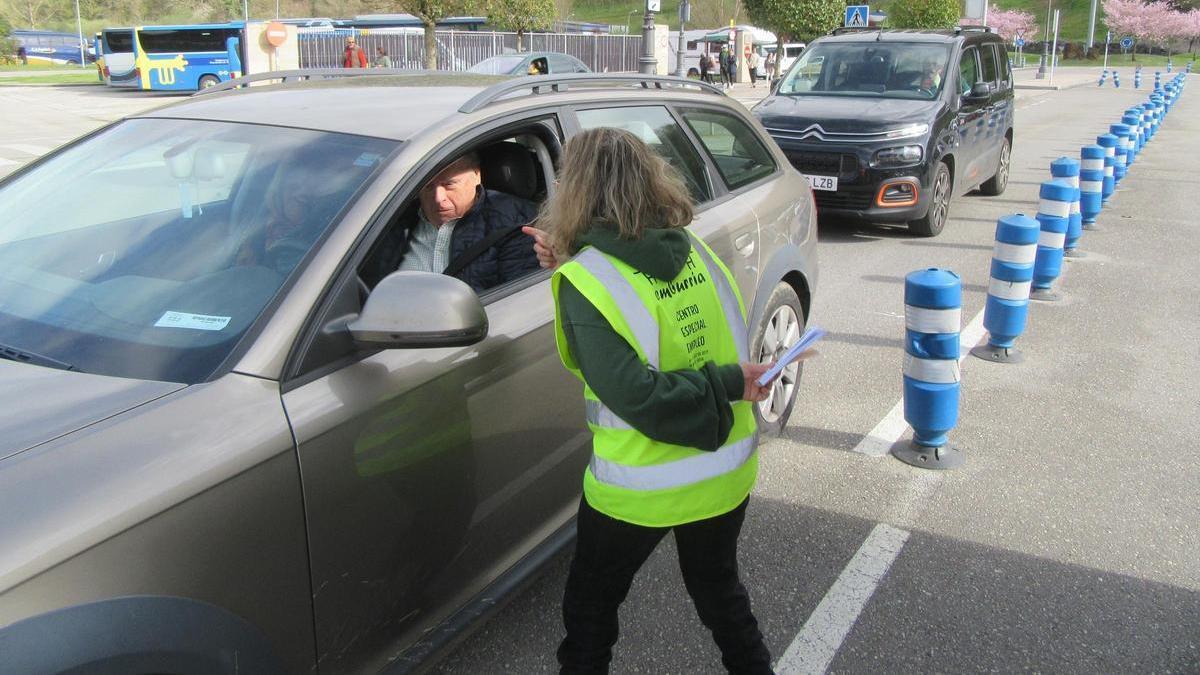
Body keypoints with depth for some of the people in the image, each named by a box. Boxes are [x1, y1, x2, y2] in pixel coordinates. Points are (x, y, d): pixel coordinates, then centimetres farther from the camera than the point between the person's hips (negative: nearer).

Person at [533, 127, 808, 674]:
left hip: (641, 491, -5)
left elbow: (633, 393, -28)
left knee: (590, 606, 19)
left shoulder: (584, 281, -19)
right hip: (728, 471, 5)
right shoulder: (694, 250, -4)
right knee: (718, 587, 29)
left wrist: (728, 382, -18)